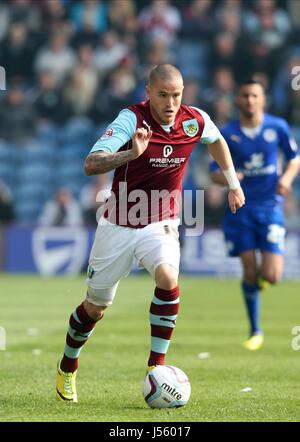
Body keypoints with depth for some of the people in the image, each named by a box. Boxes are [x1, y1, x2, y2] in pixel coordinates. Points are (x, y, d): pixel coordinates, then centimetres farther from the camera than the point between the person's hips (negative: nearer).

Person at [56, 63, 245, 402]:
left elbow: (216, 141, 17)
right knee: (95, 309, 9)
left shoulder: (195, 121, -9)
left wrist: (233, 183, 21)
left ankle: (156, 368, -20)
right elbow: (91, 164, -33)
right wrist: (131, 154, -48)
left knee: (168, 278, -29)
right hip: (118, 226, -2)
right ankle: (67, 368, 36)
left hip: (160, 225, 2)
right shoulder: (132, 119, -21)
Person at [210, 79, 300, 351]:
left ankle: (264, 271, 29)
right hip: (241, 207, 0)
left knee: (271, 277, -11)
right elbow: (215, 172, 3)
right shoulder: (227, 134, -2)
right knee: (249, 272, -3)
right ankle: (255, 331, 13)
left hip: (270, 206, 0)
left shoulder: (277, 127, -1)